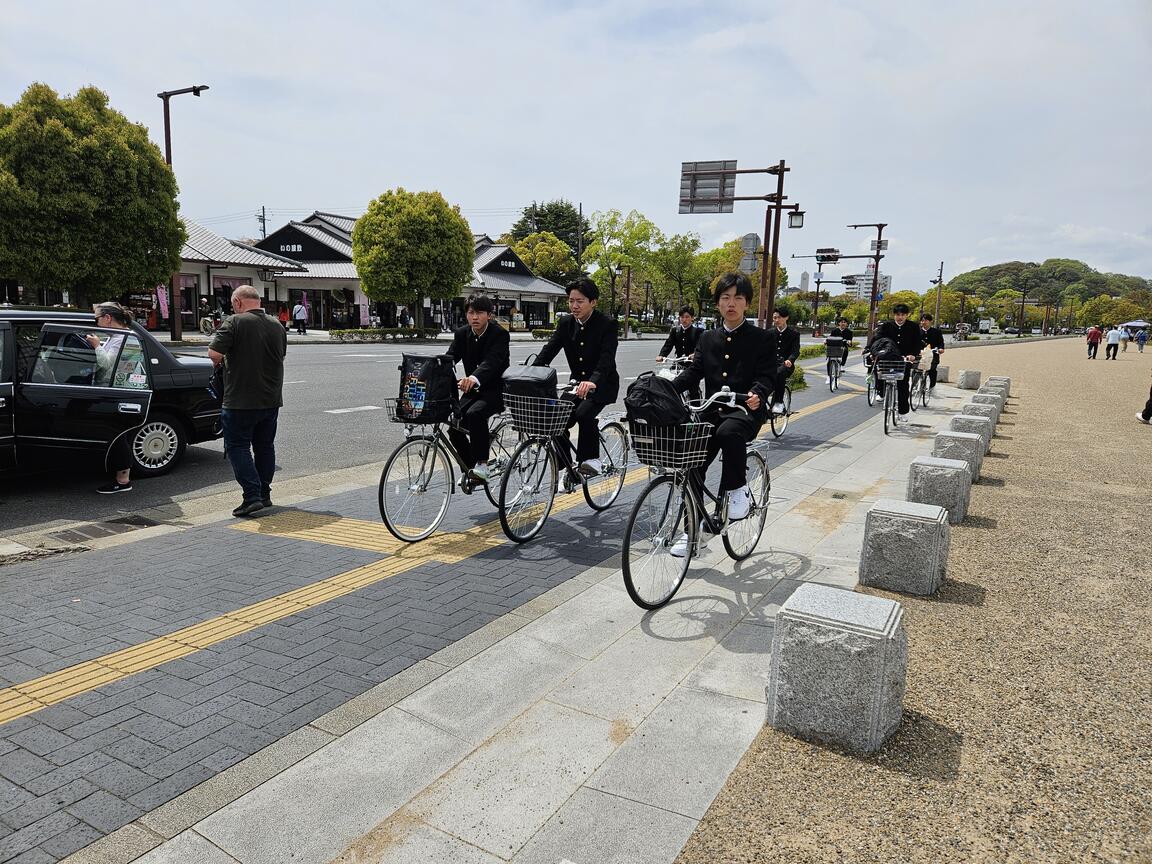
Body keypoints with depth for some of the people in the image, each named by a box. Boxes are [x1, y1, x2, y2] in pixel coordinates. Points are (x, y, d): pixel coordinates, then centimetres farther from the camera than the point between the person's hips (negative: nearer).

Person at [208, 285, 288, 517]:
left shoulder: (235, 322, -12)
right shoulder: (277, 325, 7)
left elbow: (214, 353, -17)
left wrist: (220, 360, 4)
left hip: (241, 400, -6)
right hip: (271, 399, 6)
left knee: (238, 446, 1)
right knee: (265, 446, 15)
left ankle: (252, 496, -8)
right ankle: (264, 494, 21)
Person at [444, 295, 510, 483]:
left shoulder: (499, 334, -15)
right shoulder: (462, 334, 2)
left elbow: (492, 361, -32)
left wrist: (474, 378, -53)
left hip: (496, 390, -6)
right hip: (472, 390, 6)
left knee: (475, 413, -33)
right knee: (454, 427, -11)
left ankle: (482, 464, -24)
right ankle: (470, 469, 10)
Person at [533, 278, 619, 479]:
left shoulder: (607, 324, -16)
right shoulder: (566, 323, 0)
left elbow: (607, 358, -29)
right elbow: (549, 349, -10)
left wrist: (592, 381, -49)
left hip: (603, 384, -5)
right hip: (578, 383, 5)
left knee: (584, 413, -31)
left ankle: (591, 459, -11)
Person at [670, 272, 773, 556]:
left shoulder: (762, 338, 2)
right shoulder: (708, 339, 15)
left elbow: (767, 375, -7)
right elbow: (693, 372, 6)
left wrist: (756, 394, -31)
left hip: (746, 410, -4)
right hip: (712, 411, 5)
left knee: (729, 432, -38)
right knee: (692, 466, -7)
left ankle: (737, 490, -15)